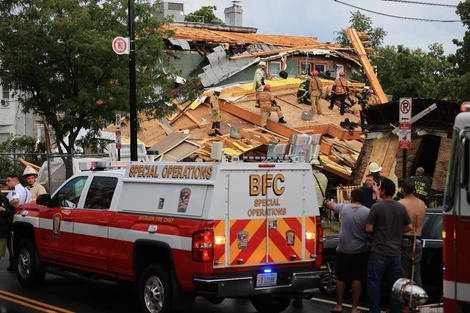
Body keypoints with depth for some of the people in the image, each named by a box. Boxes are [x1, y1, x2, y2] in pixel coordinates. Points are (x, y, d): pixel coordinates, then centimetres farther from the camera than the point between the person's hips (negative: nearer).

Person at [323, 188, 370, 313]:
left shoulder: (343, 207, -2)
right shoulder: (367, 212, -12)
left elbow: (330, 205, 18)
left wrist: (326, 202, 39)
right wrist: (367, 239, 10)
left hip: (343, 249, 1)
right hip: (360, 251, -1)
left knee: (341, 278, 12)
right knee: (357, 279, 4)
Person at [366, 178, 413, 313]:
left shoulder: (376, 207, -12)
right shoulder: (401, 208, 3)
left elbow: (369, 229, -12)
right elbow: (409, 227, 8)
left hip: (379, 252, -5)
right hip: (396, 252, 5)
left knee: (374, 282, 4)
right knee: (395, 283, 13)